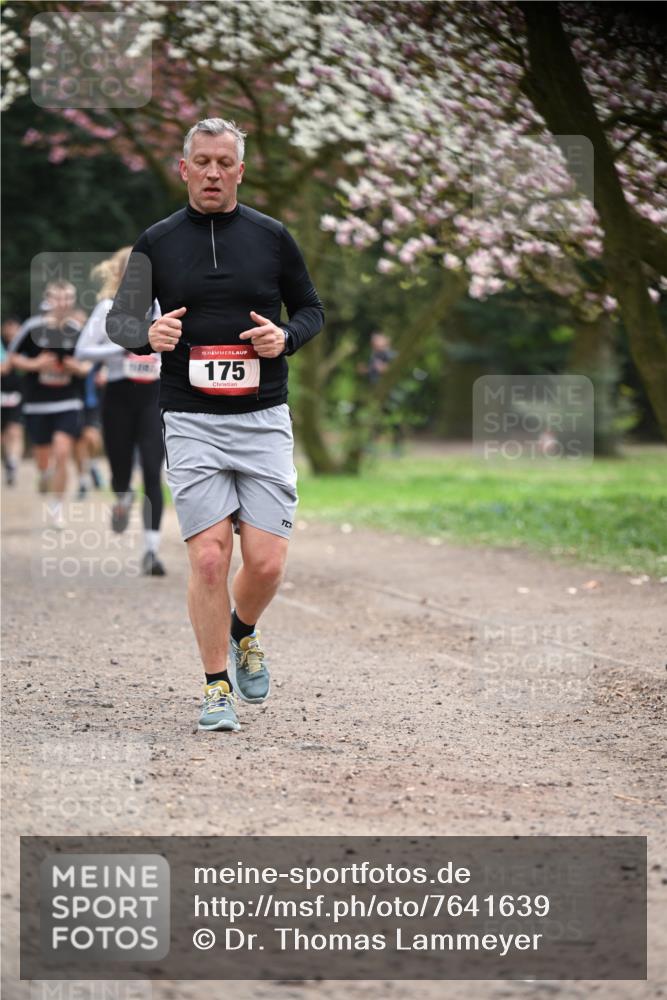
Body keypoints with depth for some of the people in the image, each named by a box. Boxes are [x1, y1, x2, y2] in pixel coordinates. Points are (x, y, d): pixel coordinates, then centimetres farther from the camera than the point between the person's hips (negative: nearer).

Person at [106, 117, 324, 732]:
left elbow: (311, 309, 15)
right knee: (208, 556, -10)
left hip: (264, 420, 1)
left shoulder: (271, 237, 6)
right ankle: (218, 686, 5)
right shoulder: (157, 242, 5)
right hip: (190, 422, -1)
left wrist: (286, 336, -7)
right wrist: (147, 336, -12)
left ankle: (243, 634, 27)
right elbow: (120, 319, 12)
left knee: (267, 562, -6)